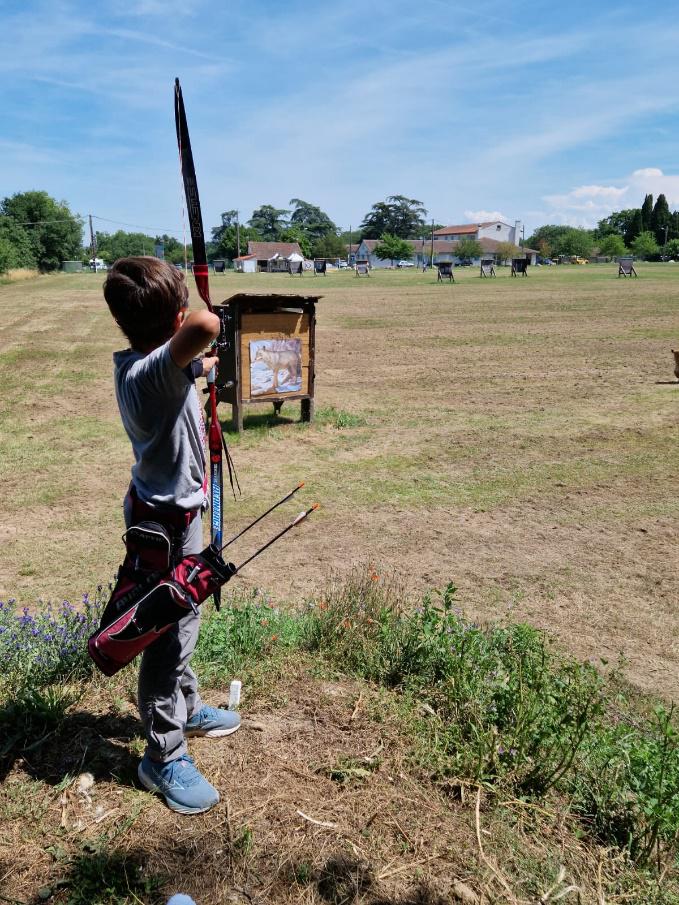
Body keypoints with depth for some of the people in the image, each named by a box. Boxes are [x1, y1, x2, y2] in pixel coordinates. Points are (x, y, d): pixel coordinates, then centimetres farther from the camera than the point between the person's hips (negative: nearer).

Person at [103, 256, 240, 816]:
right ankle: (164, 757, 23)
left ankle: (188, 708, 46)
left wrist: (203, 364, 46)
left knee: (181, 622, 25)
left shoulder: (135, 363, 0)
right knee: (169, 635, 5)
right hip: (166, 521, -10)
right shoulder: (153, 370, -29)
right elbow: (206, 326, -48)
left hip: (173, 509, 10)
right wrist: (198, 325, -24)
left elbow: (186, 363, 24)